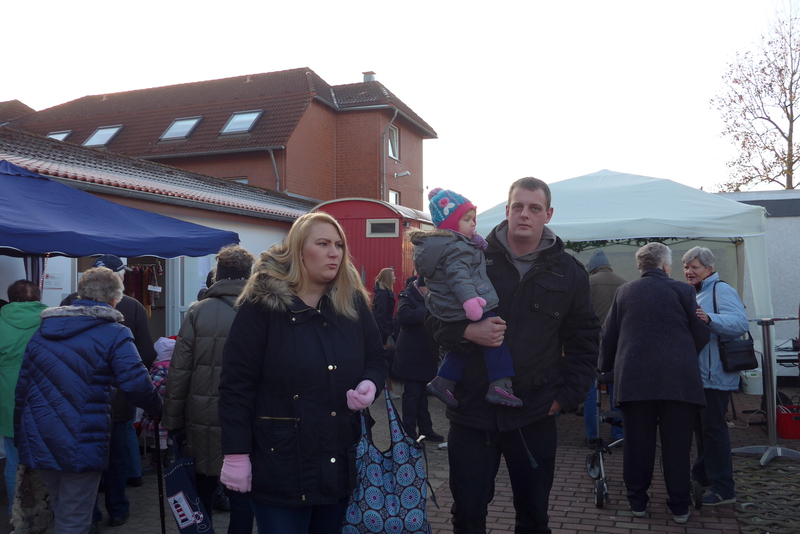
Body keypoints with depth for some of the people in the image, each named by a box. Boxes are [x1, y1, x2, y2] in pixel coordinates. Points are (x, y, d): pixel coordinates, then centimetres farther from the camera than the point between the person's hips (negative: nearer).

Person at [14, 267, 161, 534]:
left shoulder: (42, 331, 11)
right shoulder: (114, 334, -9)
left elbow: (22, 387, 14)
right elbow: (136, 384, -18)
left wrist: (21, 436, 22)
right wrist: (158, 410, 0)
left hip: (37, 440, 6)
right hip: (81, 443, -6)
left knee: (62, 512, 25)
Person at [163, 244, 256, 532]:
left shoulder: (198, 312, -4)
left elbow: (179, 371, -3)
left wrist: (173, 420, 4)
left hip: (203, 421, 1)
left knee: (202, 491, 18)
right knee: (242, 496, 11)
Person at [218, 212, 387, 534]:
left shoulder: (353, 302, 4)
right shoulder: (263, 304, -10)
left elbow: (376, 357, 15)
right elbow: (237, 383, -10)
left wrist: (370, 384, -8)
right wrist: (236, 455, -12)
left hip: (342, 464, 5)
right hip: (281, 466, -5)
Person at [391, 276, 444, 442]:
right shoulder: (408, 296, -12)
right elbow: (403, 315, -32)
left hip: (425, 355, 8)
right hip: (412, 357, -8)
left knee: (422, 393, 14)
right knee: (412, 393, -2)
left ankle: (425, 429, 21)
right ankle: (410, 433, 7)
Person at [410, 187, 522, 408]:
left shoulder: (434, 245, 14)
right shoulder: (456, 247, -18)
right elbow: (458, 276, -32)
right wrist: (469, 299, -42)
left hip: (447, 311, 10)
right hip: (469, 311, -10)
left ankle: (443, 382, 24)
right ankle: (500, 386, -9)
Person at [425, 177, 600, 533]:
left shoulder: (569, 272, 3)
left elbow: (584, 341, 9)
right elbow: (435, 317, 3)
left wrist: (567, 396, 0)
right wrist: (468, 331, -17)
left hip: (534, 415, 1)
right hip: (471, 410, 0)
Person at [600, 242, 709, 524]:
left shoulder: (624, 292, 7)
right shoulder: (681, 290, 0)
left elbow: (608, 335, 11)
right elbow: (701, 334, 3)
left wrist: (606, 365, 27)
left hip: (633, 378, 2)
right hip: (677, 379, -2)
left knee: (637, 443, 9)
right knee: (677, 445, 7)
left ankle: (637, 501, 18)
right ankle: (679, 506, 15)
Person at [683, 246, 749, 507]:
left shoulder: (721, 290, -12)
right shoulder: (691, 294, 17)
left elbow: (741, 323, -27)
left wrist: (710, 319, -39)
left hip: (715, 375, -9)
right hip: (696, 375, 9)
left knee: (713, 428, -6)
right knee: (700, 426, 18)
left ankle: (722, 488, 1)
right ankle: (702, 475, 31)